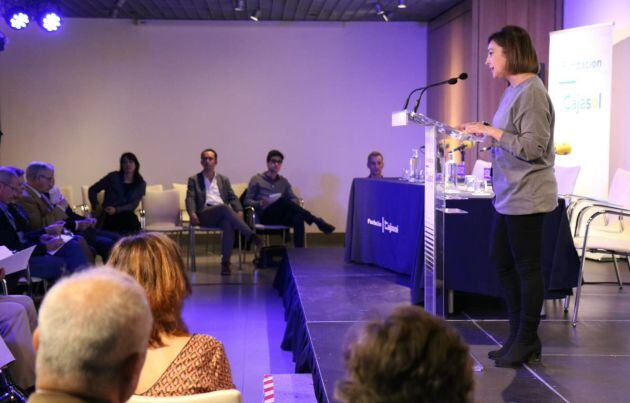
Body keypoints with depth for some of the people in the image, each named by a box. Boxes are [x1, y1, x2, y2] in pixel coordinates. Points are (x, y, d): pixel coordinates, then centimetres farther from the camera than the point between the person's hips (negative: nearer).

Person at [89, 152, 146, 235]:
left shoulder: (141, 184, 13)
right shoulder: (113, 177, 9)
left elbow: (133, 205, 1)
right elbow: (92, 190, 15)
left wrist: (116, 210, -15)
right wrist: (96, 205, -2)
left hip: (127, 216, 2)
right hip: (109, 217, -2)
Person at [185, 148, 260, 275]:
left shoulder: (223, 180, 25)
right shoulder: (194, 180, 18)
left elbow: (232, 198, 16)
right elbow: (190, 199, 6)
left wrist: (239, 211, -5)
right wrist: (192, 213, -15)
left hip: (222, 214, 2)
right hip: (205, 215, -2)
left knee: (228, 224, -35)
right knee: (224, 207, -35)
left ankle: (225, 262, -35)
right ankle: (250, 235, -39)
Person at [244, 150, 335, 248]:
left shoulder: (283, 181, 20)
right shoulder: (256, 180, 9)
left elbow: (295, 199, 14)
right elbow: (247, 201, 4)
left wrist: (290, 205, -10)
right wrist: (261, 203, -16)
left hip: (281, 216, 4)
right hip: (266, 216, -4)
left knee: (298, 217, -33)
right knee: (283, 200, -34)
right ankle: (317, 222, -35)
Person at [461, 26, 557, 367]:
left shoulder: (531, 93, -16)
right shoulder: (513, 91, 13)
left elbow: (533, 147, -21)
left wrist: (492, 131, -18)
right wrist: (482, 132, 8)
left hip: (526, 196, -10)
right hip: (508, 195, 10)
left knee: (526, 268, 2)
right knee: (502, 263, 16)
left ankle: (527, 341, 15)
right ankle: (518, 335, 28)